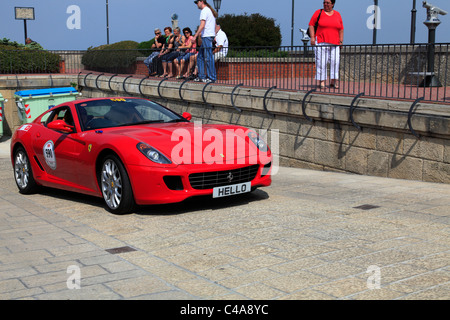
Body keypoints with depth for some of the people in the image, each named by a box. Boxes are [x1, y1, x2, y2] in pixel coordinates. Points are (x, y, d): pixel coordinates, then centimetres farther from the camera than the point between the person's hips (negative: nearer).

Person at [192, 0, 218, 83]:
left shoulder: (204, 11, -9)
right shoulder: (210, 11, 20)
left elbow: (202, 25, -17)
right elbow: (215, 26, 23)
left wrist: (195, 36, -15)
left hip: (207, 36, -10)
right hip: (210, 35, 10)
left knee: (208, 58, -8)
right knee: (200, 56, 12)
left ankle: (212, 78, -7)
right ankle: (201, 76, 13)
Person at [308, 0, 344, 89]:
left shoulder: (337, 14, 13)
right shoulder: (318, 13, 5)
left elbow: (341, 29, 16)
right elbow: (311, 24, 4)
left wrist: (341, 41, 8)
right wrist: (312, 37, -7)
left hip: (334, 43, 3)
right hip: (321, 42, -3)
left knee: (335, 61, -4)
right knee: (321, 62, -7)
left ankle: (333, 81, 3)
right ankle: (322, 81, -3)